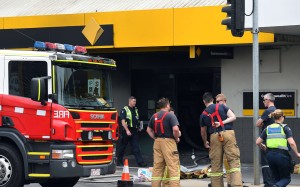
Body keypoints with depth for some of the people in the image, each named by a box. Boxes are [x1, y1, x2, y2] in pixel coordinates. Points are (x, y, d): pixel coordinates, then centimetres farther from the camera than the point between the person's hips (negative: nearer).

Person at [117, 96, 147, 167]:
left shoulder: (136, 110, 15)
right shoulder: (124, 110, -4)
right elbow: (123, 121, -12)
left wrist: (138, 127, 11)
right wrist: (127, 130, -21)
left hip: (134, 131, 5)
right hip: (127, 131, -5)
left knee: (136, 147, -4)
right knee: (122, 147, 7)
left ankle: (140, 162, -12)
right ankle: (119, 161, 21)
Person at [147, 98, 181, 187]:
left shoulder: (154, 116, 11)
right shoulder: (170, 115, -9)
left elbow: (149, 130, 17)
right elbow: (175, 129, -20)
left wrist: (155, 138, 16)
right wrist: (177, 138, -4)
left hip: (157, 142, 6)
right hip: (168, 141, -6)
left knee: (157, 167, 10)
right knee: (173, 167, -6)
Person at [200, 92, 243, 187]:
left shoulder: (203, 114, 15)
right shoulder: (221, 107, 10)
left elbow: (203, 132, 24)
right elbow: (233, 117, 0)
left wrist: (205, 143, 40)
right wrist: (222, 122, -2)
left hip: (214, 136, 2)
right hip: (228, 133, -2)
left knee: (216, 164, 9)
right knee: (234, 161, -5)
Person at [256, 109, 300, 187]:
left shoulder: (267, 128, 11)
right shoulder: (285, 128, 0)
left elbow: (258, 142, 9)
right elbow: (291, 143, -11)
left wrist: (264, 147, 29)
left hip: (270, 155, 4)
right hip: (282, 154, -4)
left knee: (277, 178, 20)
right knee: (286, 178, 8)